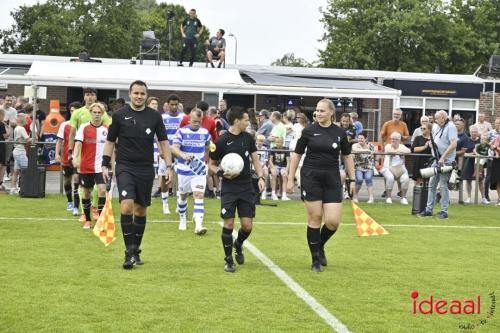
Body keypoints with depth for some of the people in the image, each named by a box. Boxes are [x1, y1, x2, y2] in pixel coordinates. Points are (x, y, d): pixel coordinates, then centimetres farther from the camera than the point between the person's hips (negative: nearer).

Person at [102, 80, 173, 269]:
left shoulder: (154, 116, 3)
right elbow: (110, 141, 7)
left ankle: (136, 250, 23)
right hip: (125, 168, -2)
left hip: (146, 169, 2)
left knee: (141, 210, 9)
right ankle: (129, 251, -14)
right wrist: (105, 165, 2)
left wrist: (169, 166, 1)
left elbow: (163, 142, 7)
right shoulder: (120, 115, 0)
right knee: (126, 206, -19)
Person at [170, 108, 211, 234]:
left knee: (199, 195, -13)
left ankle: (198, 225, -22)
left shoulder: (205, 132, 1)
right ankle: (182, 219, 38)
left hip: (199, 170, 1)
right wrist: (183, 155, -41)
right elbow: (174, 148, -22)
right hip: (184, 170, -1)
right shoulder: (181, 132, -8)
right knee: (183, 195, 14)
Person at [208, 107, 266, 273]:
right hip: (229, 188, -4)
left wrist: (261, 177, -2)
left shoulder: (248, 138, 6)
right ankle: (228, 260, 8)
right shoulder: (222, 141, -7)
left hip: (247, 187, 4)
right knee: (229, 223, -6)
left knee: (247, 225, 0)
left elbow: (255, 159, 12)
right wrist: (222, 173, -17)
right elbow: (212, 165, 2)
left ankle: (238, 245, 32)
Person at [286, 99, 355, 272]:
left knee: (333, 221, -7)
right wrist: (290, 179, 2)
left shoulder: (340, 133, 3)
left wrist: (352, 179, 8)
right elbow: (297, 155, 5)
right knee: (315, 218, -1)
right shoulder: (309, 131, -1)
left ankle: (320, 246, 24)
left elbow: (347, 156, 12)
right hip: (311, 178, -1)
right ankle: (316, 260, 12)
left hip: (332, 180, 1)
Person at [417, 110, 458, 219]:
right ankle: (428, 210, 15)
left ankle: (444, 211, 3)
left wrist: (443, 157, -23)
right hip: (437, 160, 8)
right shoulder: (436, 127, 14)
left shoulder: (450, 127, -11)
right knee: (432, 185, 9)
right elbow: (433, 140, 29)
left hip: (446, 161, -8)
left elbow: (453, 144, -22)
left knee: (443, 185, -4)